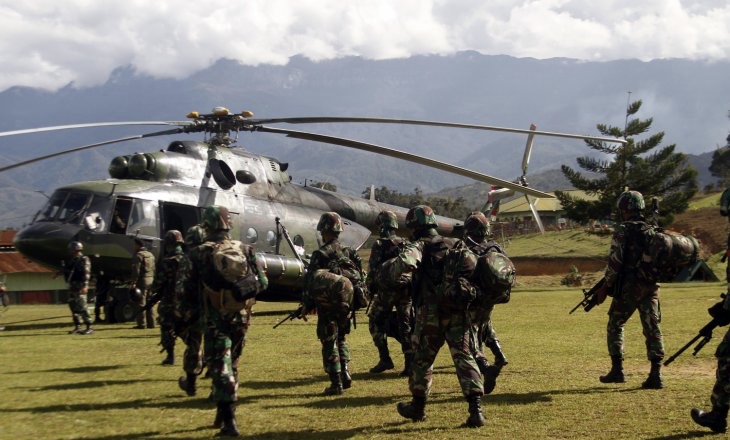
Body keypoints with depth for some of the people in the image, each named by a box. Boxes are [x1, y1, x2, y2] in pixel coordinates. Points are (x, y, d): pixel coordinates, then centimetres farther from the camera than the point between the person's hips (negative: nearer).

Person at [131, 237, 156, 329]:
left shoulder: (138, 255, -10)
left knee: (141, 303, -5)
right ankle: (151, 323, 12)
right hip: (151, 280, 8)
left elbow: (136, 270, -17)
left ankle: (141, 324, -6)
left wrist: (134, 283, -18)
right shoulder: (151, 255, 16)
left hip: (142, 280, -8)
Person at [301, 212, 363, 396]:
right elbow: (358, 276, 11)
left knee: (329, 344, 0)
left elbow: (310, 281, -11)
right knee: (341, 340, 22)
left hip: (327, 306, -6)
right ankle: (345, 375, 16)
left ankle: (336, 384, 0)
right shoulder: (349, 253, 8)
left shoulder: (320, 254, -12)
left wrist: (307, 305, -1)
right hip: (345, 304, 6)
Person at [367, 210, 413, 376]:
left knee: (377, 324, 10)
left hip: (386, 291, -5)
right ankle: (410, 364, 2)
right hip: (406, 290, 5)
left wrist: (370, 288, -1)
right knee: (406, 326, 7)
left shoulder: (379, 244, -6)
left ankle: (385, 359, 3)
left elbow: (373, 269, -11)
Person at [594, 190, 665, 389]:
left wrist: (605, 287, -6)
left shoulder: (622, 231, -9)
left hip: (628, 287, -5)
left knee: (615, 326, 11)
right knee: (652, 328, 3)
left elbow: (615, 262, -14)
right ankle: (656, 374, -3)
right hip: (651, 287, 5)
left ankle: (617, 370, 11)